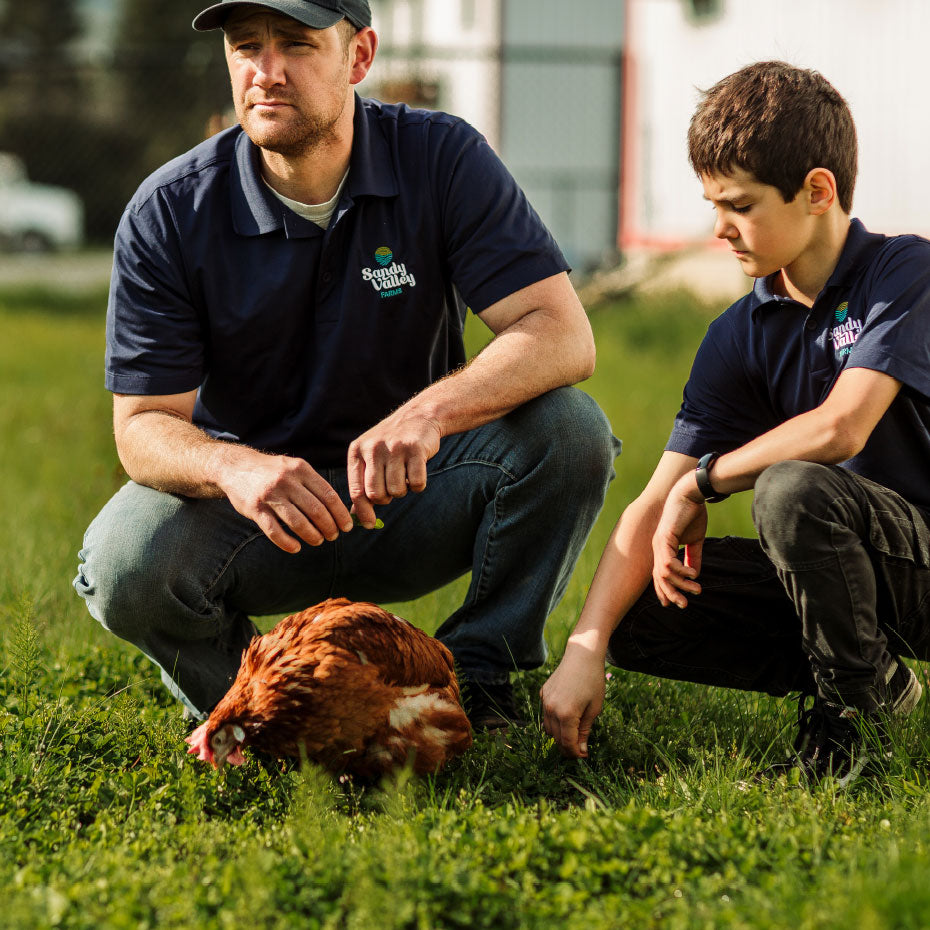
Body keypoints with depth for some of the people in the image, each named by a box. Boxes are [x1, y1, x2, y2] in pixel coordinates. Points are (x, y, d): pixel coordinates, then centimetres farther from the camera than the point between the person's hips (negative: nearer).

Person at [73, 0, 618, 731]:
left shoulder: (442, 160, -12)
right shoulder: (169, 214, -12)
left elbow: (564, 336, -22)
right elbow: (145, 424, -13)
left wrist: (430, 411, -42)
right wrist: (233, 467, -39)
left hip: (412, 492, 1)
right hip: (253, 502, 0)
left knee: (568, 429, -26)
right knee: (126, 565, -31)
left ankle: (478, 673, -7)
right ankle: (238, 698, 3)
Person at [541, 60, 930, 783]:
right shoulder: (740, 337, 3)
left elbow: (840, 429, -29)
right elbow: (654, 506, -5)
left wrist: (704, 480, -14)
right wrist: (585, 650, -18)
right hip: (858, 572, 7)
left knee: (792, 489, -34)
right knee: (639, 620, -8)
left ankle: (856, 710, -11)